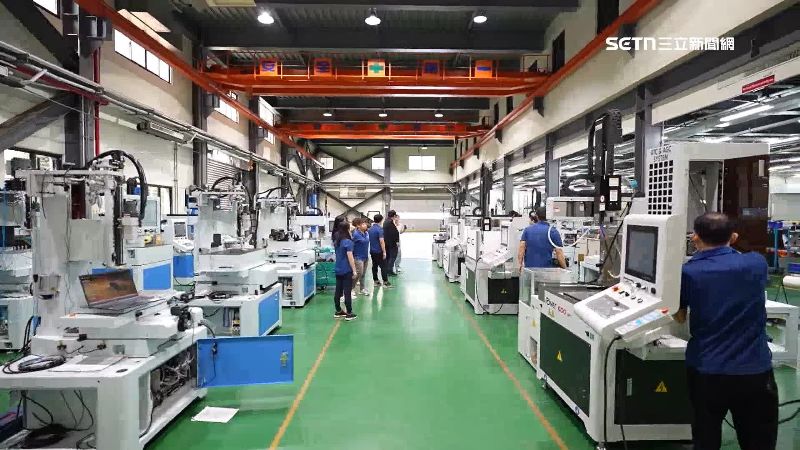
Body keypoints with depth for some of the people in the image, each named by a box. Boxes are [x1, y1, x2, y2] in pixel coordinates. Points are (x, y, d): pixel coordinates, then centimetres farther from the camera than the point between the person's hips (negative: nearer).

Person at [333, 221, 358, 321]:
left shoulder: (336, 241, 7)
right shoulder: (348, 242, -16)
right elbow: (350, 258, -18)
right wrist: (354, 271, -14)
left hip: (338, 270, 7)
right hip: (346, 271, -7)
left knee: (338, 291, 12)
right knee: (347, 292, -1)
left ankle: (338, 311, 21)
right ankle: (349, 314, 5)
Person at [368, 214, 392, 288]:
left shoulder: (370, 229, 7)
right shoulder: (379, 229, -17)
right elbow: (381, 241, -21)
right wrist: (384, 251, -17)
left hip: (372, 251, 7)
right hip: (379, 251, -7)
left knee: (374, 266, 12)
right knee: (383, 266, -2)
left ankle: (375, 281, 17)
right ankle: (385, 282, 0)